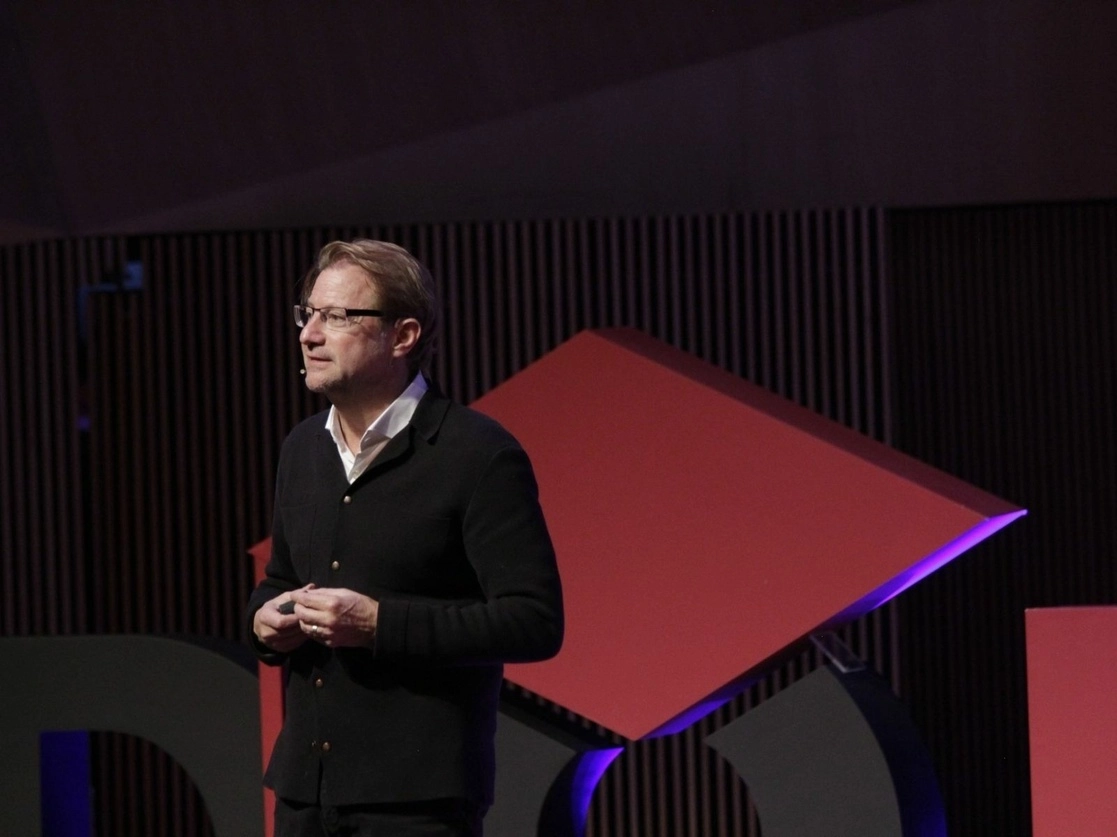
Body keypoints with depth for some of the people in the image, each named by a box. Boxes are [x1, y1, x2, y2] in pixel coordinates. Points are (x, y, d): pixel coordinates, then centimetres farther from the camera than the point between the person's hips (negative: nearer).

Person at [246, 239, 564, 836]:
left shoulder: (478, 455, -8)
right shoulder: (302, 449, 14)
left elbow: (535, 622, -14)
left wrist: (379, 624, -19)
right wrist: (265, 618, 4)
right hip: (304, 786, 7)